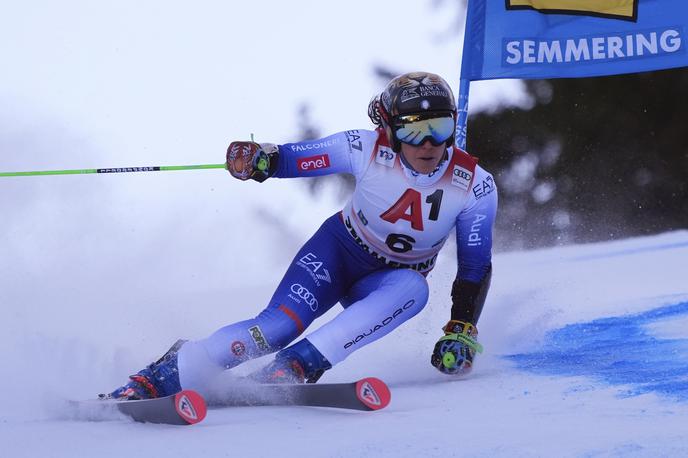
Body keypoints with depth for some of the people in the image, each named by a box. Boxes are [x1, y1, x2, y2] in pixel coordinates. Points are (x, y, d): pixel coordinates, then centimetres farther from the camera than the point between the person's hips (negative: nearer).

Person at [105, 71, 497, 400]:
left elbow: (476, 266, -12)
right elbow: (294, 158, -13)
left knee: (414, 289, -36)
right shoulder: (367, 150, -22)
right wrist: (259, 159, -36)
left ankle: (298, 366, -39)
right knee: (277, 327, -27)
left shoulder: (474, 186, -21)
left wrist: (461, 331, -22)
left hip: (388, 283, 1)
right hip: (339, 251, -1)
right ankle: (162, 376, -16)